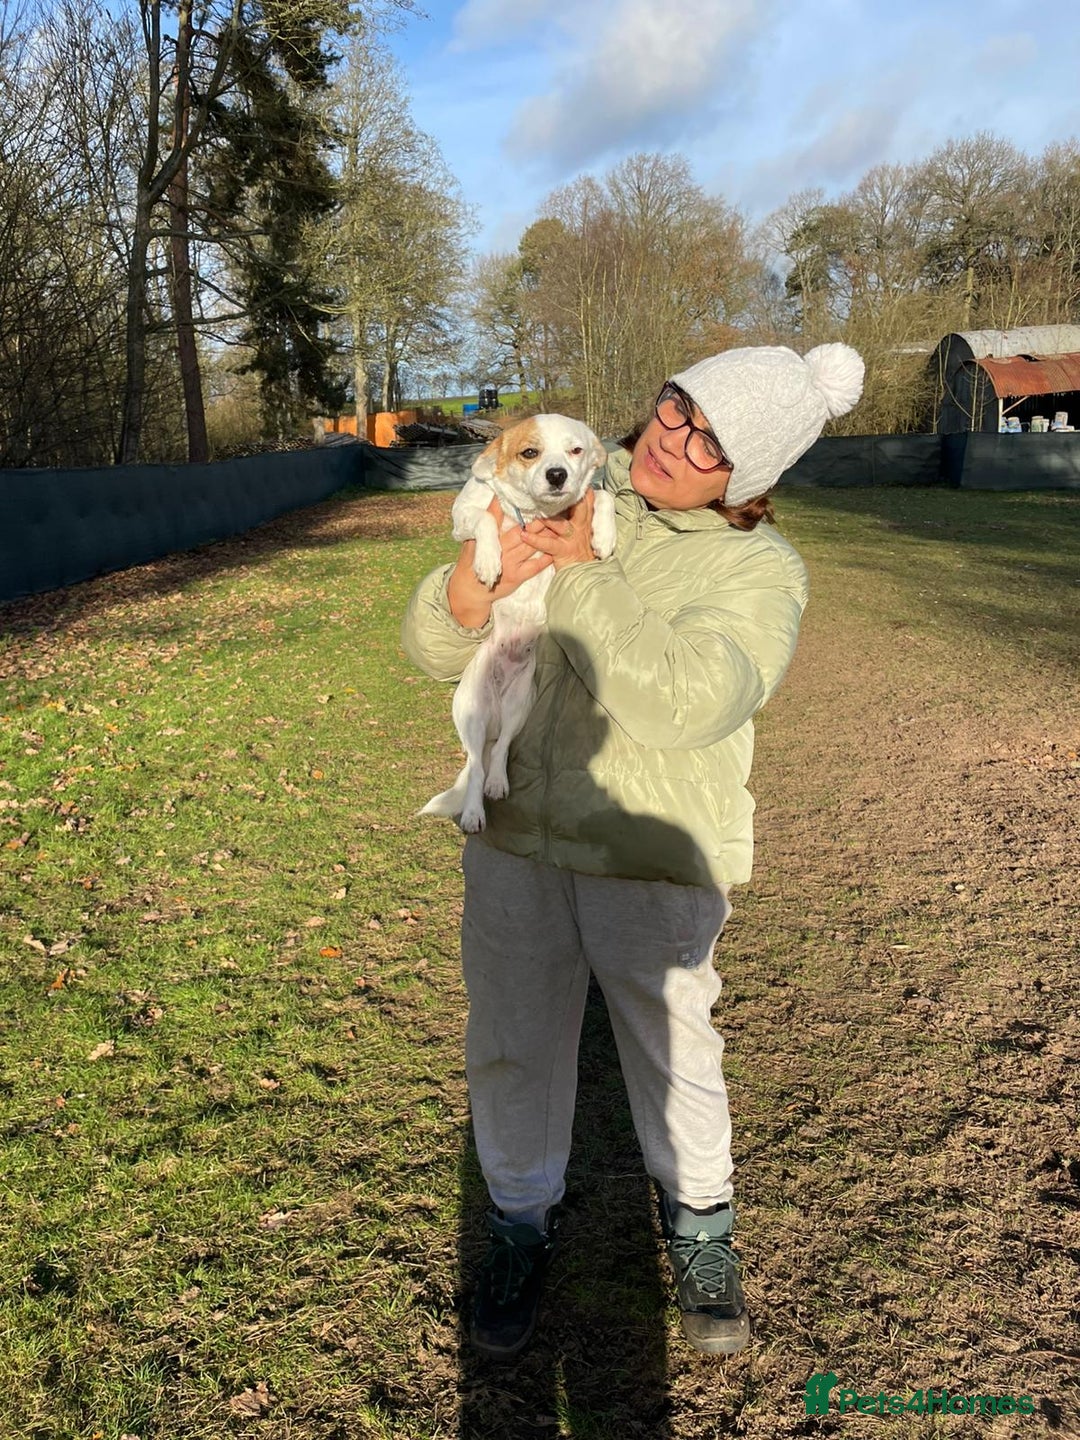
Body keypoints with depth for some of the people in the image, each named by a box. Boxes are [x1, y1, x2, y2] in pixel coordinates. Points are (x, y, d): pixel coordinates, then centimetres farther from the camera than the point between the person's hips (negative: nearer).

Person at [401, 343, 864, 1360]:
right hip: (515, 837, 3)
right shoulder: (572, 497, -3)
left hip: (653, 863, -3)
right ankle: (521, 1222, 43)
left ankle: (697, 1222, 46)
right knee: (513, 1045, 16)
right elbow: (434, 649, -4)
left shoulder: (760, 572, -12)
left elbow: (682, 699, -32)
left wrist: (580, 573, -28)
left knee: (671, 1049, 16)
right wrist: (470, 588, -26)